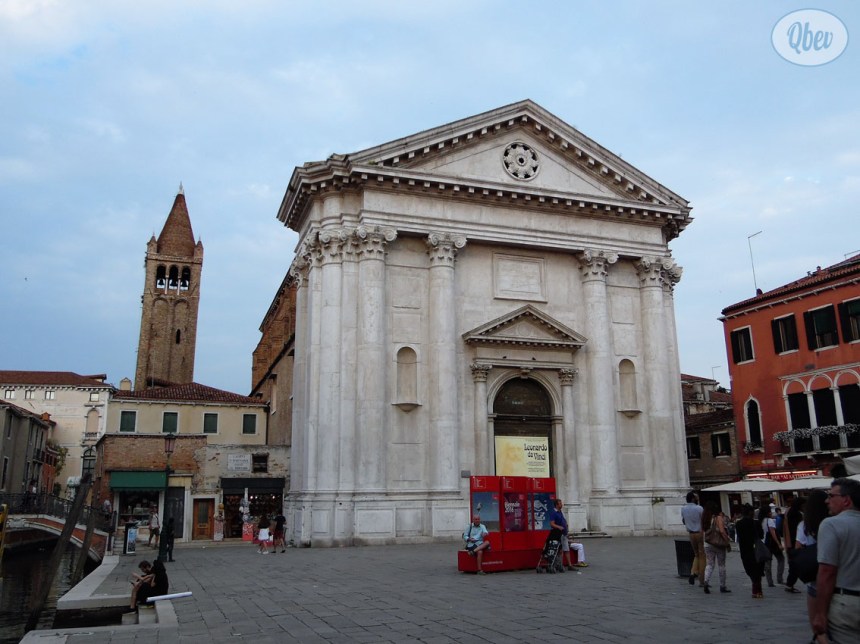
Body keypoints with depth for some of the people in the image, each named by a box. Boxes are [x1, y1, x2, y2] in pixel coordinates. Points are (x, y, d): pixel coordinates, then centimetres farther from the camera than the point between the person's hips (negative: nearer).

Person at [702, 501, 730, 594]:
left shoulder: (705, 518, 5)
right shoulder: (718, 518, -10)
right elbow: (722, 531, -19)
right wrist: (727, 541, -12)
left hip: (707, 544, 4)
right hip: (719, 544, -4)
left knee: (710, 564, 8)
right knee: (721, 565, 9)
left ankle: (706, 581, -15)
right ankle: (722, 586, 16)